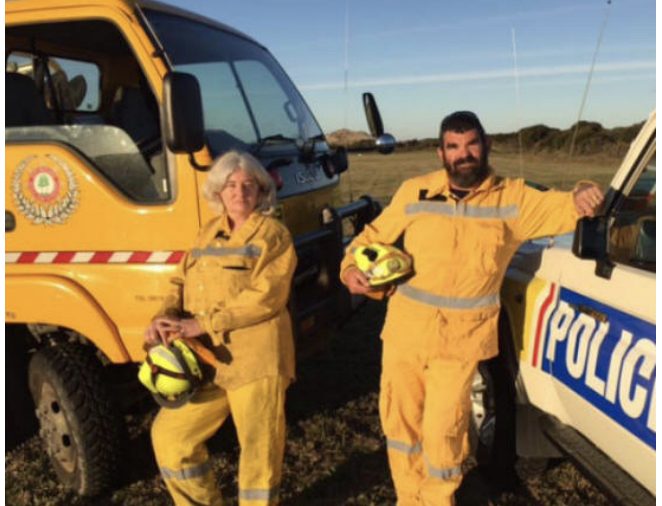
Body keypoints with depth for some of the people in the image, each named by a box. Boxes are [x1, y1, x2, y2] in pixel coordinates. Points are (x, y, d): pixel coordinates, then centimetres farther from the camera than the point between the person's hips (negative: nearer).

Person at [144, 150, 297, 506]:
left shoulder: (273, 235, -4)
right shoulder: (208, 234, 16)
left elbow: (264, 297, -16)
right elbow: (184, 283, 13)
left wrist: (201, 324, -20)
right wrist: (166, 318, -9)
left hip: (256, 359, -6)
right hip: (206, 359, 7)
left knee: (259, 448, 4)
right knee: (171, 433, 12)